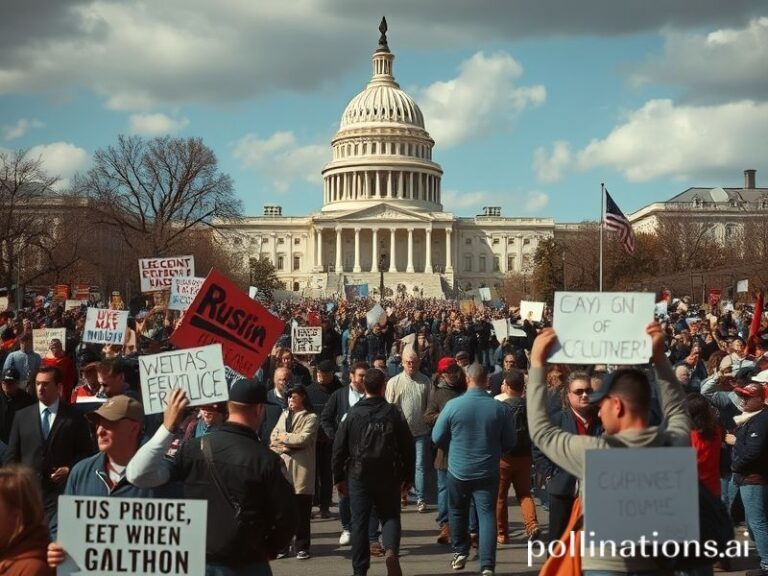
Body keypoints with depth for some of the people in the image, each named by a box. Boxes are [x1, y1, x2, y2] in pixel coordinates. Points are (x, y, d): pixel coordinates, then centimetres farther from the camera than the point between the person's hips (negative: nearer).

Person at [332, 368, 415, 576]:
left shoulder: (353, 414, -5)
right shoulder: (394, 413, -5)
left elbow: (339, 448, -2)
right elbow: (408, 447, -2)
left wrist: (339, 477, 8)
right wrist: (408, 477, 9)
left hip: (359, 475, 0)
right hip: (389, 475, 0)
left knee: (359, 522, 8)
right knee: (390, 516, 13)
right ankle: (391, 550, -15)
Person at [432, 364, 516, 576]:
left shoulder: (453, 405, -13)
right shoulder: (500, 408, -9)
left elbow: (437, 437, -3)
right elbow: (510, 442, 0)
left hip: (458, 470, 0)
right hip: (488, 471, 0)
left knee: (457, 512, 20)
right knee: (487, 515, 2)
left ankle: (460, 552, 33)